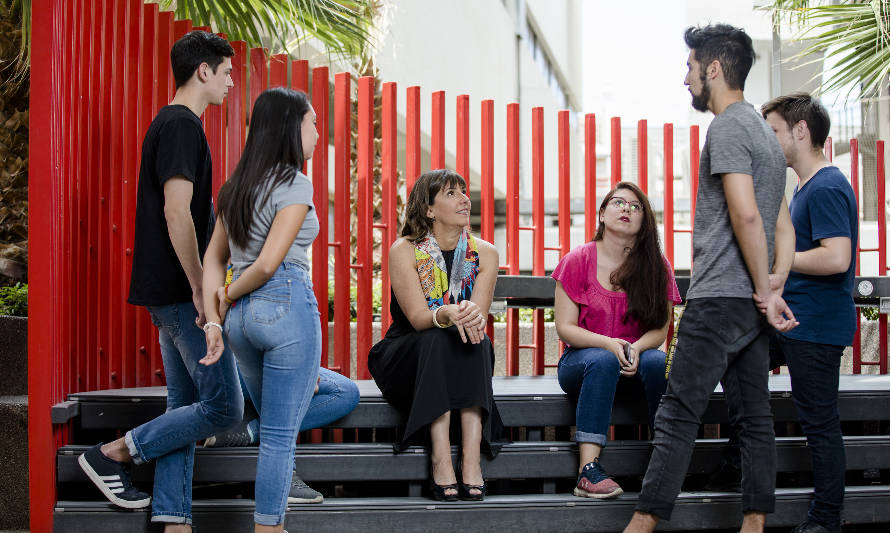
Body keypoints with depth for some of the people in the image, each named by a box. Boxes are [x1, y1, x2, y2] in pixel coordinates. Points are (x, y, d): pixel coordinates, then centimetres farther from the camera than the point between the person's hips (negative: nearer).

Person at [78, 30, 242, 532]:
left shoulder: (171, 124, 19)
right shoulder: (183, 125, -13)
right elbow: (177, 213, -21)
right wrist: (201, 290, -19)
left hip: (169, 292, 10)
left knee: (186, 406, 9)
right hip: (182, 291, -10)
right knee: (223, 405, -7)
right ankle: (113, 453, 1)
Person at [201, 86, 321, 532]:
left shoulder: (238, 186, 15)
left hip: (242, 315, 8)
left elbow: (213, 260, 13)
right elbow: (268, 263, -17)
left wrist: (213, 318, 7)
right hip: (288, 308, -8)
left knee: (274, 428, 20)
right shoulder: (294, 185, -9)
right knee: (280, 436, -1)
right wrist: (228, 295, -1)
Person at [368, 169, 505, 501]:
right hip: (406, 357, -2)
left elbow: (480, 317, -12)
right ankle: (440, 457, -40)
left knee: (478, 341, -29)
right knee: (437, 340, -33)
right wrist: (449, 314, -43)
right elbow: (418, 317, -20)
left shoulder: (484, 253, 0)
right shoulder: (404, 251, -9)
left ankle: (472, 456, -39)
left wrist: (471, 314, -37)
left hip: (465, 365, 3)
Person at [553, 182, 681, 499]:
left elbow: (660, 329, 1)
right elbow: (565, 327, -6)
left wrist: (636, 348, -22)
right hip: (580, 362, -2)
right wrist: (609, 344, -23)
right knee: (602, 361, -37)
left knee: (659, 362, -32)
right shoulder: (578, 261, -2)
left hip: (637, 358, 2)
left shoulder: (657, 267, 4)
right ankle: (588, 470, -43)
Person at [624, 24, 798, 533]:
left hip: (719, 299, -9)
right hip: (752, 304, 9)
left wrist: (765, 292, -14)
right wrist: (775, 292, 10)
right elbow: (784, 228, 18)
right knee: (754, 416, 8)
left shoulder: (728, 127, -10)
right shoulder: (765, 131, 20)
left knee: (679, 414, -8)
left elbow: (746, 214, -20)